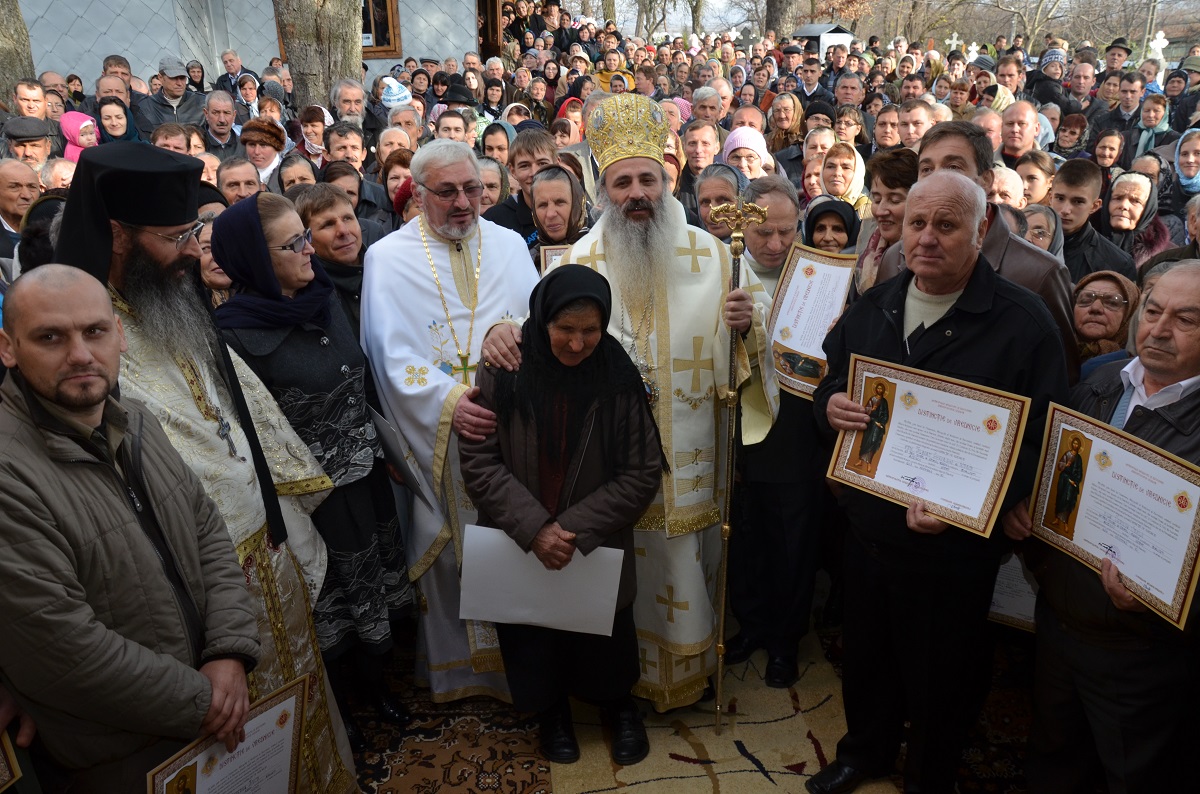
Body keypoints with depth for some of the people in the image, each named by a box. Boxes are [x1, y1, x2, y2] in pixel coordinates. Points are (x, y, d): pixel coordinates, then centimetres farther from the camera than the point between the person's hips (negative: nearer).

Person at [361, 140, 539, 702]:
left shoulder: (509, 245, 8)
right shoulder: (388, 258, -1)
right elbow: (393, 356, -9)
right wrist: (446, 402, -23)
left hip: (511, 424, 2)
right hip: (437, 435, -2)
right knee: (444, 547, 8)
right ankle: (450, 666, 28)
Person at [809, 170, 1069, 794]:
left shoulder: (1023, 322, -14)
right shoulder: (870, 308, 4)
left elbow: (1040, 439, -16)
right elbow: (830, 382, 15)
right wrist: (829, 404, -10)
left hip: (954, 549, -4)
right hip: (866, 528, 5)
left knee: (938, 679, 15)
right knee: (865, 657, 22)